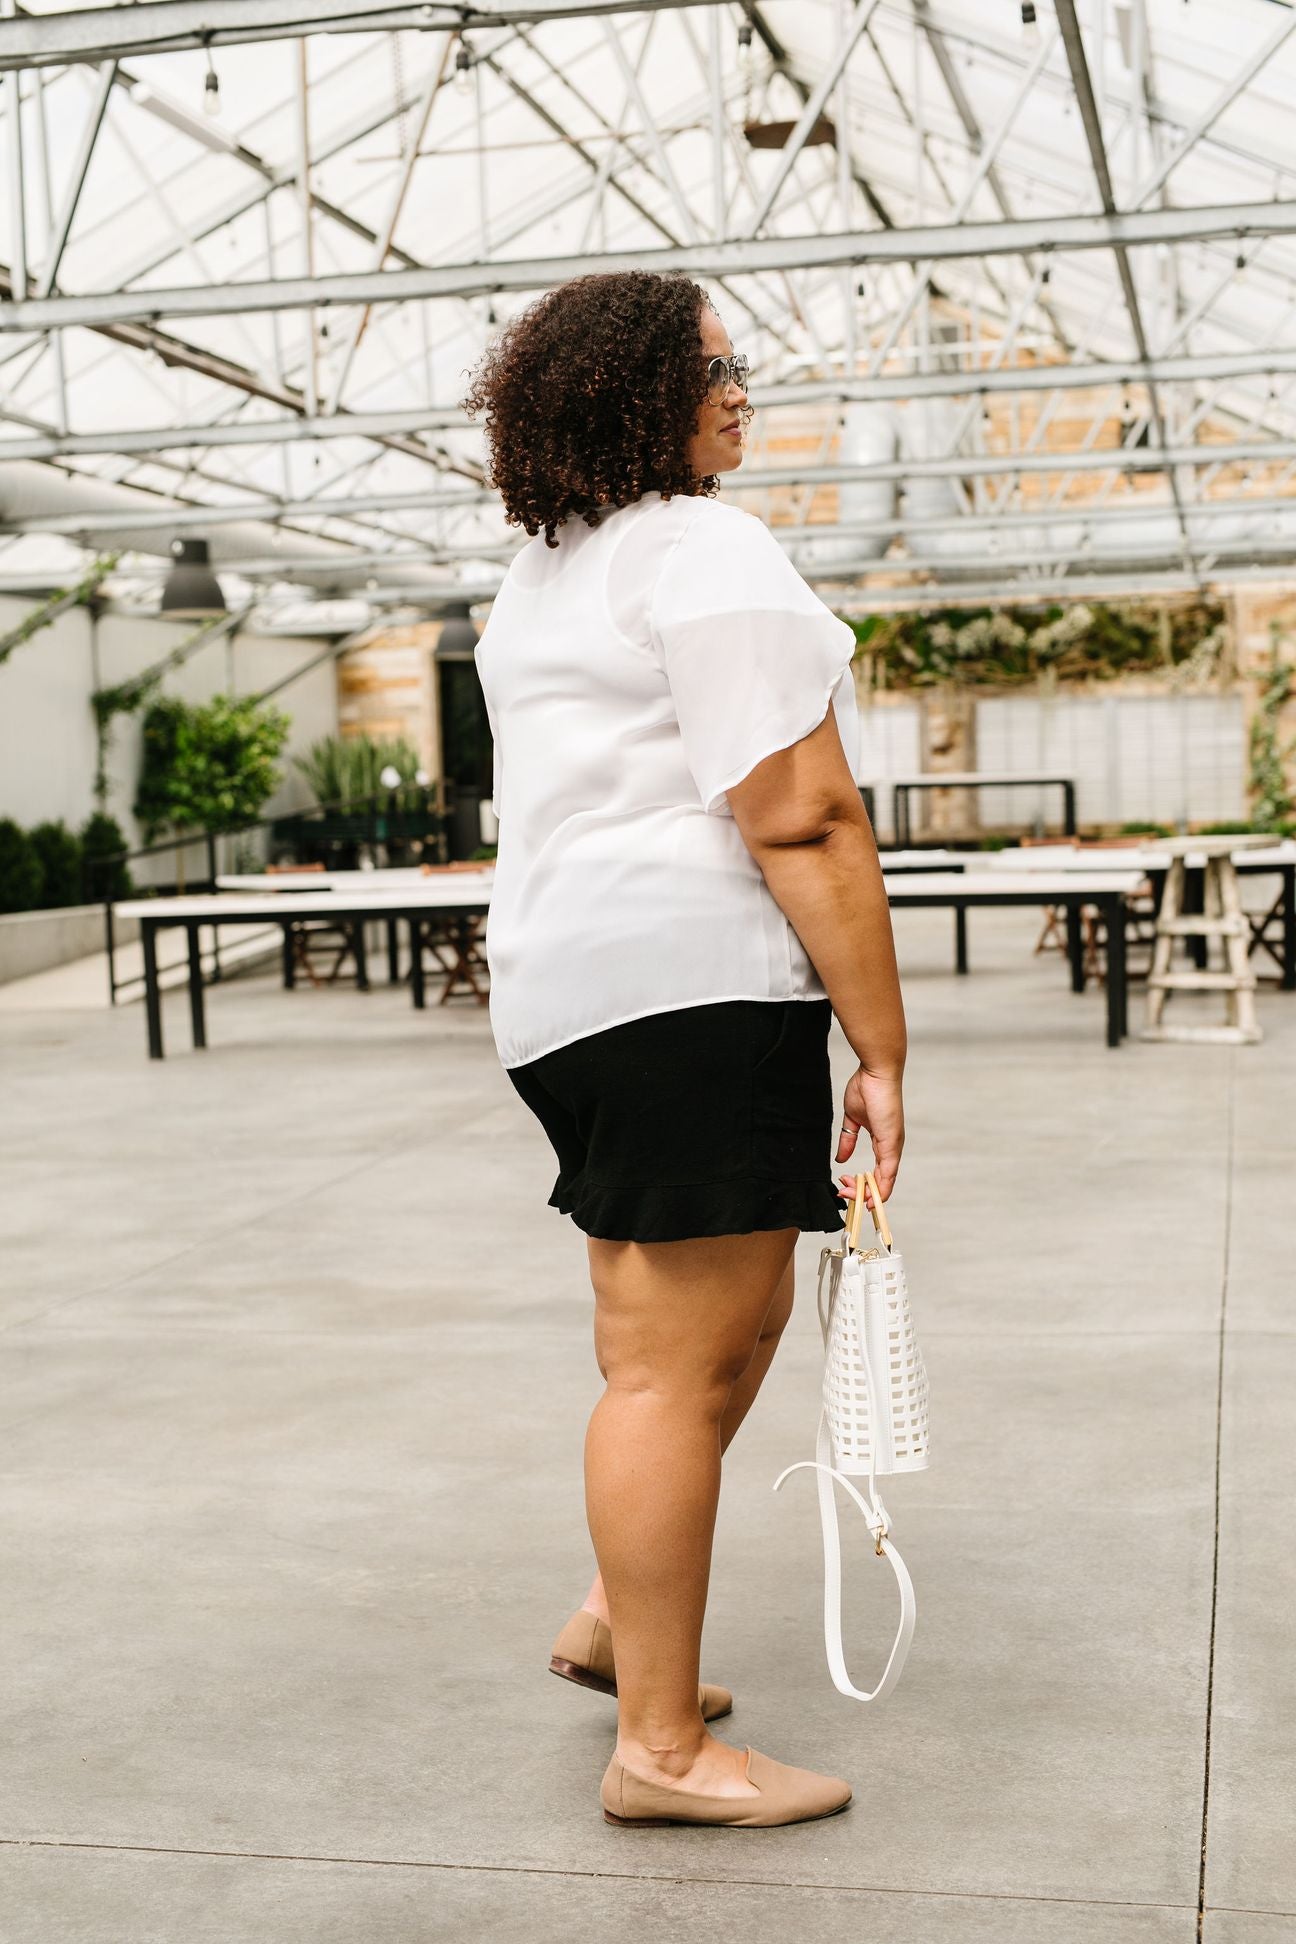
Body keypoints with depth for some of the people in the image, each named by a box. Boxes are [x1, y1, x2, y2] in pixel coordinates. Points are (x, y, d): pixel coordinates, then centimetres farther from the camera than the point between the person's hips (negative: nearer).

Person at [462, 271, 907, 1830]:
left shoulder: (531, 585, 20)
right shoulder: (708, 550, -10)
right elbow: (801, 821, -16)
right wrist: (881, 1052, -13)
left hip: (554, 985, 10)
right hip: (691, 973, -10)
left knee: (736, 1310, 22)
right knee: (679, 1360, -4)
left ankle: (619, 1614, 30)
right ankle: (661, 1747, 5)